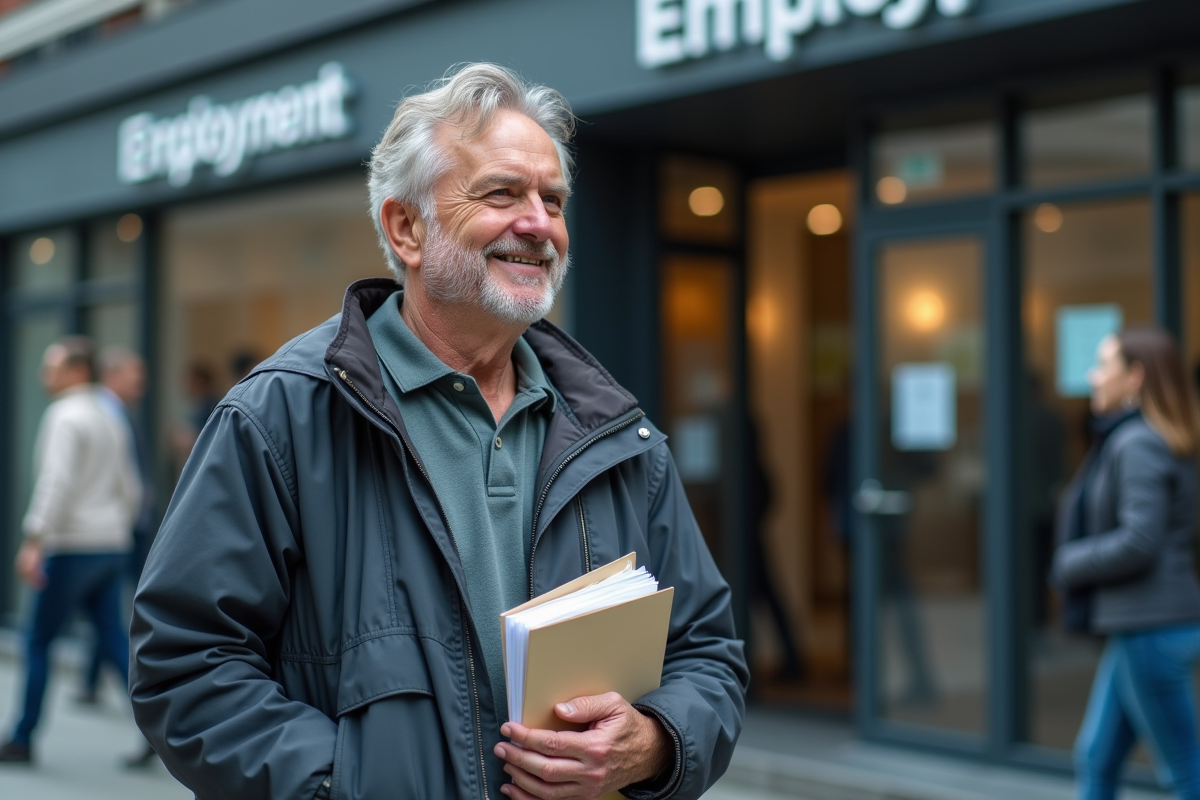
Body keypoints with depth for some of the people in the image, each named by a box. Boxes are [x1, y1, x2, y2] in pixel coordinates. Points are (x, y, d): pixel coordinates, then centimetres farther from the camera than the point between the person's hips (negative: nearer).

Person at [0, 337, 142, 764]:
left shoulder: (65, 416, -9)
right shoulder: (110, 419, 17)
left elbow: (56, 481, -21)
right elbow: (131, 490, 20)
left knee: (39, 640, 3)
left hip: (73, 547, -8)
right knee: (114, 639, 6)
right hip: (112, 546, 8)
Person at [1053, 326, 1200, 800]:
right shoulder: (1124, 438, 13)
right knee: (1095, 759, 14)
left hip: (1151, 630, -10)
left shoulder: (1138, 444, -16)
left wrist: (1070, 563, -8)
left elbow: (1139, 542, -23)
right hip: (1137, 624, 10)